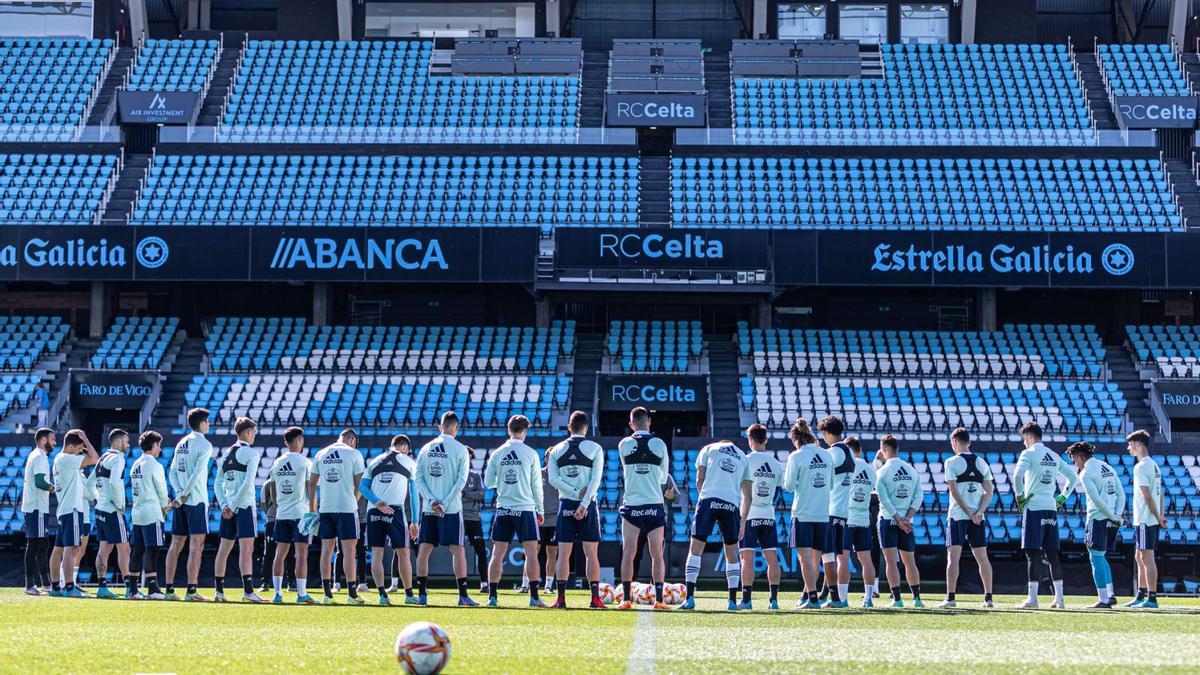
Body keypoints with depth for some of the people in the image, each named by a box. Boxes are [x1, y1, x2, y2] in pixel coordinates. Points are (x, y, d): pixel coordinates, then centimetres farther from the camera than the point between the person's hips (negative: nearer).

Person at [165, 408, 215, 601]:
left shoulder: (181, 443, 14)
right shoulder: (204, 445, -8)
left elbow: (172, 473, 10)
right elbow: (197, 473, -17)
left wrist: (180, 493, 1)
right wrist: (184, 495, -12)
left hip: (182, 501, 7)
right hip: (197, 501, -7)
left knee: (176, 545, 9)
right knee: (196, 545, -7)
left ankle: (169, 589, 9)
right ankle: (191, 590, -13)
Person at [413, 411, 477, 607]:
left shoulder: (426, 449, 7)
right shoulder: (460, 450, -2)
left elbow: (418, 479, 2)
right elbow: (461, 480, -8)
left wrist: (431, 500, -5)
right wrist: (445, 504, -8)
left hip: (428, 509, 3)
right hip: (452, 509, -3)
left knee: (424, 550, 7)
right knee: (457, 550, 0)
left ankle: (422, 595, 5)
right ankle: (463, 596, -3)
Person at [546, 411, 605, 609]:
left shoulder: (557, 450, 6)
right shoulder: (595, 448, 0)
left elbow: (553, 479, -4)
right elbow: (595, 479, -9)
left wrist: (575, 493, -8)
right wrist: (584, 504, -12)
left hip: (565, 505, 1)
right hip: (588, 506, -1)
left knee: (564, 553, 2)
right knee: (591, 553, 2)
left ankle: (561, 598, -4)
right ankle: (595, 598, -2)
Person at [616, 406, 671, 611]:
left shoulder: (624, 444, 0)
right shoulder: (659, 444, 1)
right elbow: (664, 477, 12)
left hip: (631, 504, 0)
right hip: (655, 504, 0)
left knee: (628, 553, 2)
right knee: (657, 554, 3)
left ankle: (626, 599, -2)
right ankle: (659, 599, -2)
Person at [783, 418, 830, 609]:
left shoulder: (796, 457, -8)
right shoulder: (827, 455, 7)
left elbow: (789, 486, -8)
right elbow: (832, 483, 13)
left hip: (803, 513, -5)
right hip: (823, 513, 5)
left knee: (805, 557, -4)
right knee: (814, 558, 13)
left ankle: (813, 598, -11)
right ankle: (807, 595, 21)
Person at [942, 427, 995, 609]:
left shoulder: (952, 462, -5)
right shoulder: (982, 463, 11)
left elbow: (954, 491, -11)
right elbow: (989, 491, 4)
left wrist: (968, 512, -10)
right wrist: (979, 512, -5)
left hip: (958, 516, -4)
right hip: (978, 517, 4)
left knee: (953, 556, -5)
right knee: (982, 557, 9)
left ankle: (950, 597, -12)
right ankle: (988, 597, 8)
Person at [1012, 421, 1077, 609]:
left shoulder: (1028, 454, -5)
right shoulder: (1054, 456, 16)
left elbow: (1017, 475, -21)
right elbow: (1073, 477, 22)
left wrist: (1019, 496, -10)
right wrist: (1062, 497, 19)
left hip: (1034, 509, -6)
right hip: (1051, 509, 6)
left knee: (1033, 554, -7)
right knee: (1052, 554, 9)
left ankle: (1032, 599, -10)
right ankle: (1059, 598, 9)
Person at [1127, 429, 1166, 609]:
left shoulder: (1141, 467, -14)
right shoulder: (1154, 465, 17)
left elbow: (1147, 496, -19)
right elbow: (1159, 494, 15)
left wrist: (1158, 518, -16)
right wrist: (1162, 515, 11)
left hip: (1145, 520, -10)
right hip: (1153, 520, 10)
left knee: (1147, 558, -8)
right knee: (1139, 557, 16)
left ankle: (1152, 598, -9)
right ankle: (1141, 596, 21)